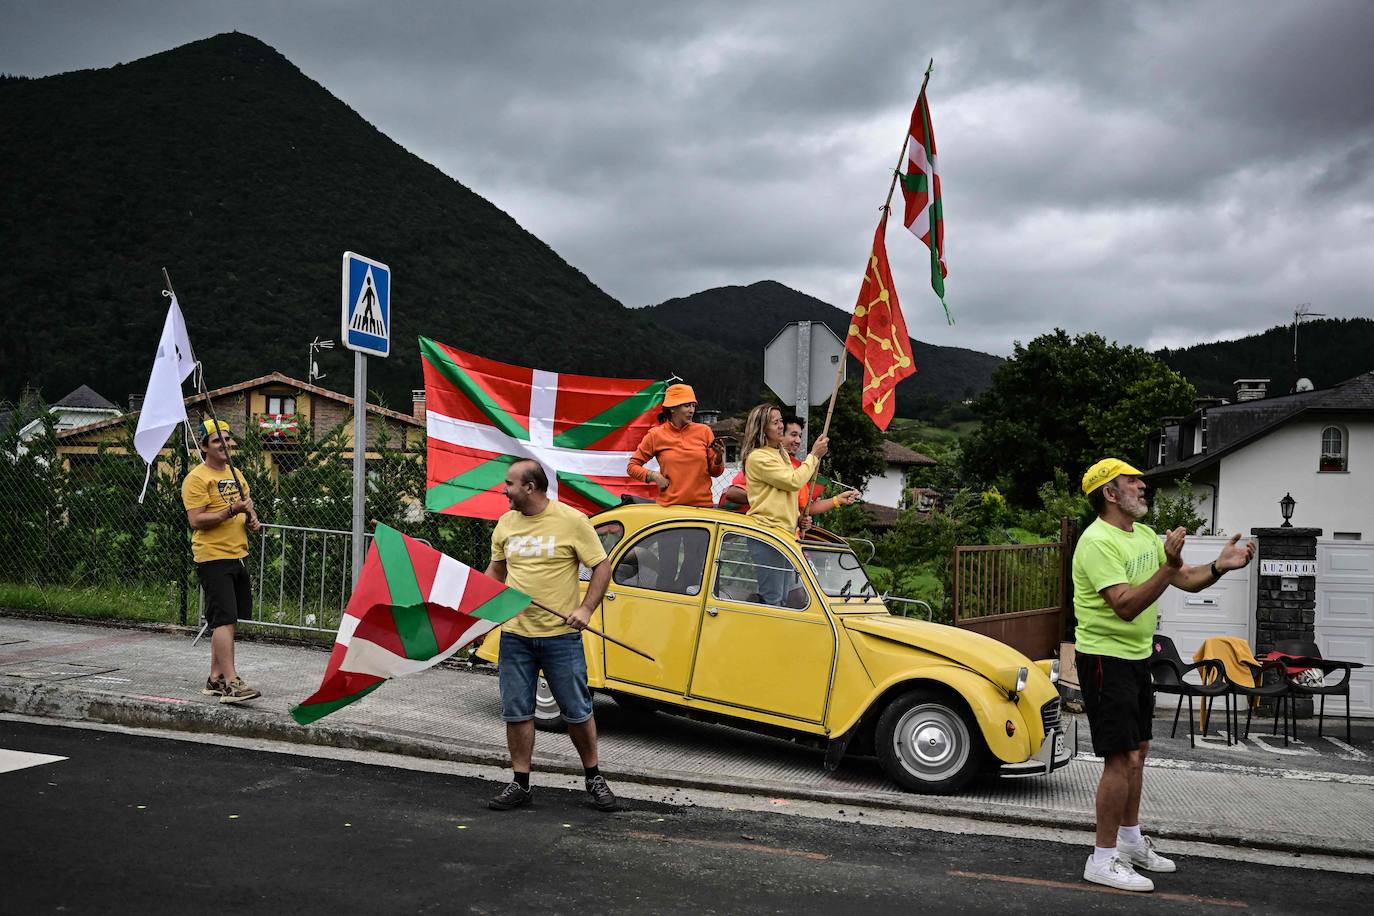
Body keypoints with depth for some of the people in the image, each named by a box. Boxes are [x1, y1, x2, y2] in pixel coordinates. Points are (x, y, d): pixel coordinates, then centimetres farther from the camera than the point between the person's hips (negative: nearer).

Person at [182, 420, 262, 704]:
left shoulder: (235, 475, 17)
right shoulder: (197, 478, -9)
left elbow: (248, 507, 28)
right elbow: (195, 521, -17)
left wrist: (252, 520, 6)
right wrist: (231, 511, -24)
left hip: (238, 556, 8)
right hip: (213, 558, -8)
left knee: (226, 621, 13)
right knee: (224, 619, -14)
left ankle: (215, 678, 21)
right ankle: (231, 683, -17)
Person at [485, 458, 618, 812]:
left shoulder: (572, 521, -8)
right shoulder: (506, 523, 7)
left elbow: (602, 567, -5)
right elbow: (496, 569, 20)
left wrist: (585, 609, -15)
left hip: (561, 636, -4)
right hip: (514, 634, 4)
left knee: (577, 711, 5)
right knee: (516, 712, 7)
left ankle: (594, 777, 22)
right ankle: (520, 784, 19)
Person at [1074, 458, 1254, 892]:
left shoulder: (1145, 535, 10)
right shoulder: (1098, 541, -20)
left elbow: (1188, 580, 8)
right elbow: (1126, 605, -28)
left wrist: (1219, 566, -12)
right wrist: (1169, 566, -35)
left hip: (1137, 657, 10)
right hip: (1105, 659, -10)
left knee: (1137, 751, 19)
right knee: (1121, 758, -10)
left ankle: (1130, 841, 34)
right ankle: (1103, 860, -1)